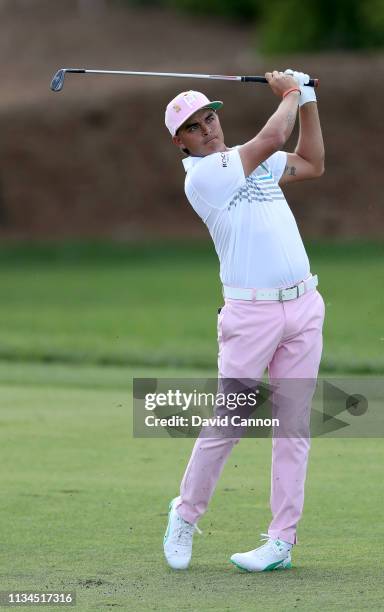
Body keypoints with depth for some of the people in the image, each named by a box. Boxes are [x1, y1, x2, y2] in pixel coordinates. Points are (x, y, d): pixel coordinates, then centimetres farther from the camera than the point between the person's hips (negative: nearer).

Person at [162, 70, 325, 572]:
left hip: (303, 305, 6)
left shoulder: (254, 162, 15)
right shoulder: (201, 175, -9)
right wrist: (290, 92, 4)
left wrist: (307, 99, 21)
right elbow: (274, 137, -14)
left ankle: (282, 541, 4)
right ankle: (185, 516, 16)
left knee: (294, 427, 2)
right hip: (251, 313, -6)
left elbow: (312, 165, 29)